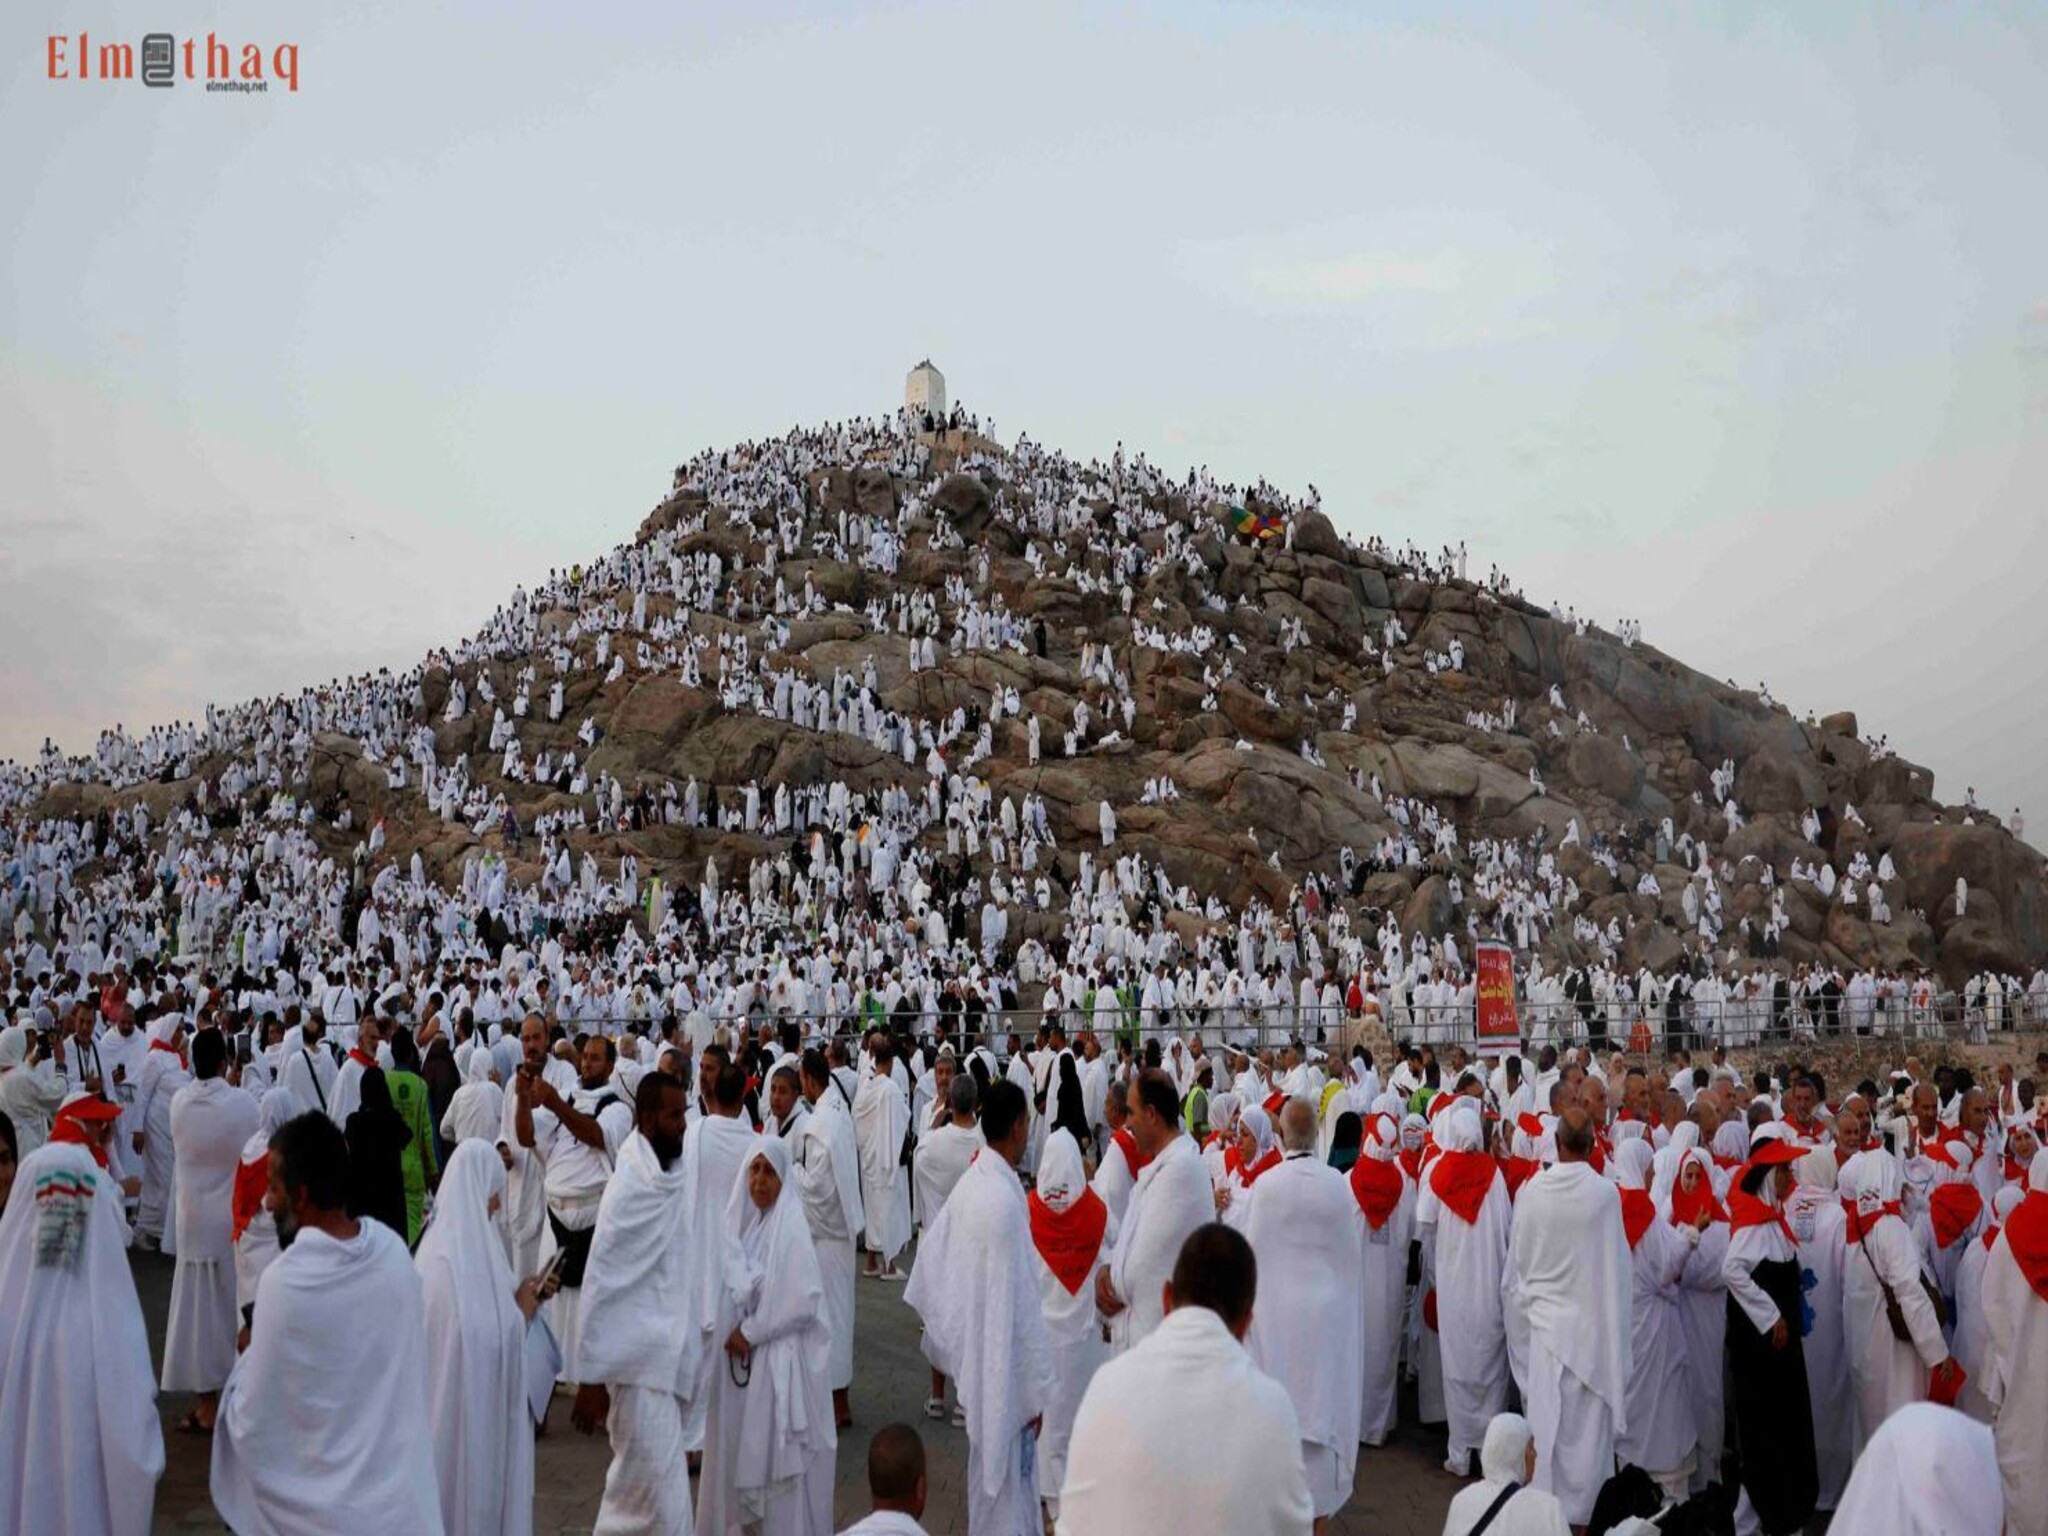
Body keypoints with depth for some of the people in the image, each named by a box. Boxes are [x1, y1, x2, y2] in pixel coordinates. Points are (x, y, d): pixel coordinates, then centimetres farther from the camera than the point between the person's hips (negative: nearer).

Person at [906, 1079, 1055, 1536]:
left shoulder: (970, 1183, 1)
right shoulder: (1006, 1199, -25)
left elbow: (932, 1256, 10)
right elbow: (1018, 1303, -24)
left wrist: (942, 1337, 20)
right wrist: (1034, 1390, -18)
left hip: (976, 1355, 9)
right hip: (1005, 1366, -9)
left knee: (990, 1469, 24)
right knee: (1008, 1483, 6)